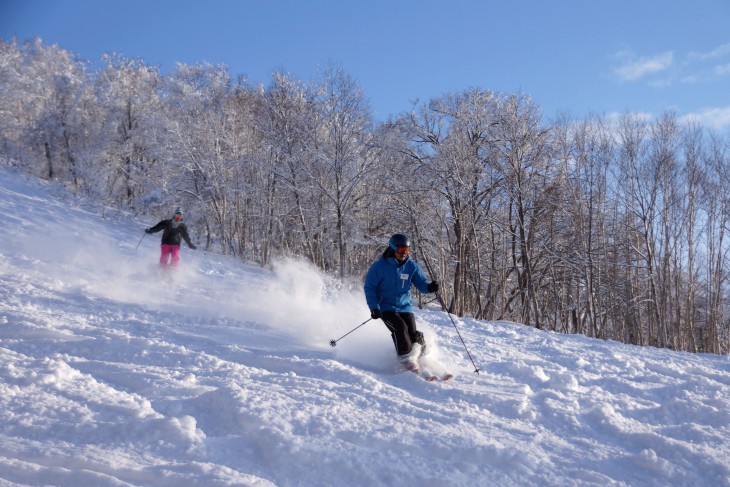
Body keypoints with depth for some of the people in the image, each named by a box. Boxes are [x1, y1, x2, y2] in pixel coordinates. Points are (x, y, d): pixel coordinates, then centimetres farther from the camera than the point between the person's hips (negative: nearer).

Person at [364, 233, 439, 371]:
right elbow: (369, 287, -4)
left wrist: (429, 287, -23)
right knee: (400, 327, -26)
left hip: (405, 307, 3)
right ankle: (406, 360, -20)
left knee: (413, 333, -15)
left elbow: (421, 283, 1)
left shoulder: (411, 266, 2)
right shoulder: (379, 266, -7)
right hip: (386, 307, -3)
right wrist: (374, 307, -15)